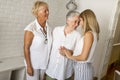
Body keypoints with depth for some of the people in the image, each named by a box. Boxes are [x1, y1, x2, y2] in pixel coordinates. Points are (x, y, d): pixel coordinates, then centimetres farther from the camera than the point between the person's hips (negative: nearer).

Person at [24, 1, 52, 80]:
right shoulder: (30, 28, -19)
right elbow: (26, 48, -16)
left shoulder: (48, 27, -2)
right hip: (33, 63, -5)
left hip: (44, 63, 5)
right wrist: (29, 66, -16)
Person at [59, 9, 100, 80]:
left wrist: (70, 56, -8)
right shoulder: (92, 33, 7)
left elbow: (83, 57, -22)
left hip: (83, 68, -8)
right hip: (82, 67, 8)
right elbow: (81, 52, 7)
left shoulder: (89, 34, -20)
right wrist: (68, 51, 1)